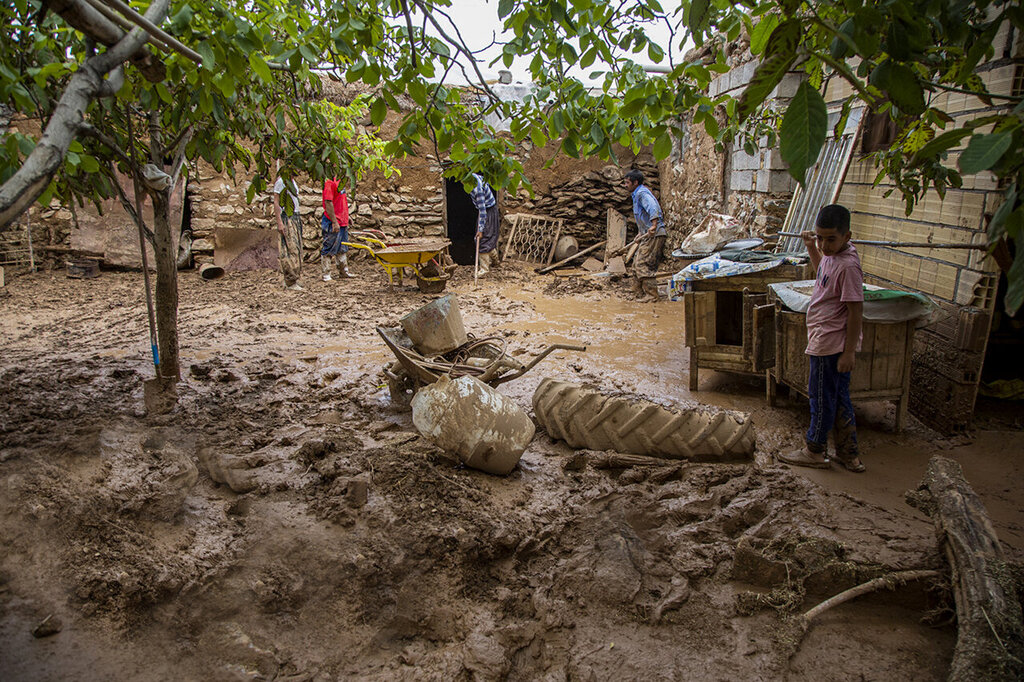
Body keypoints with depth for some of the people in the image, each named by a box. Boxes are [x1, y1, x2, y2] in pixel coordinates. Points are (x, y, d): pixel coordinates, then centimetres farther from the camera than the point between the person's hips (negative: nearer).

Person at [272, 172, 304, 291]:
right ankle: (290, 282, -9)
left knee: (297, 248, 6)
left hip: (295, 218, 9)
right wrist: (279, 223, -19)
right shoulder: (280, 181, -8)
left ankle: (294, 279, 11)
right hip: (286, 219, -9)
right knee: (290, 249, -11)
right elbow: (276, 203, -12)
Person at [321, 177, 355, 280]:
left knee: (342, 249, 16)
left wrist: (346, 218, 20)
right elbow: (328, 203, -20)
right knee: (329, 249, -1)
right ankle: (326, 274, 6)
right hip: (333, 223, -9)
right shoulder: (329, 182, -15)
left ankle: (344, 271, 25)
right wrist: (334, 222, -22)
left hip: (342, 222, 9)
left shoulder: (339, 181, 13)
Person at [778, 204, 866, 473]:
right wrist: (811, 248, 20)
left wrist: (849, 352, -20)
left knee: (822, 399, 5)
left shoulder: (848, 265, -22)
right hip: (827, 341, 10)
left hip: (831, 344, -10)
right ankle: (849, 455, 28)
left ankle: (814, 452, 21)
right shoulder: (831, 254, 5)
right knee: (839, 399, 17)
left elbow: (856, 311, -21)